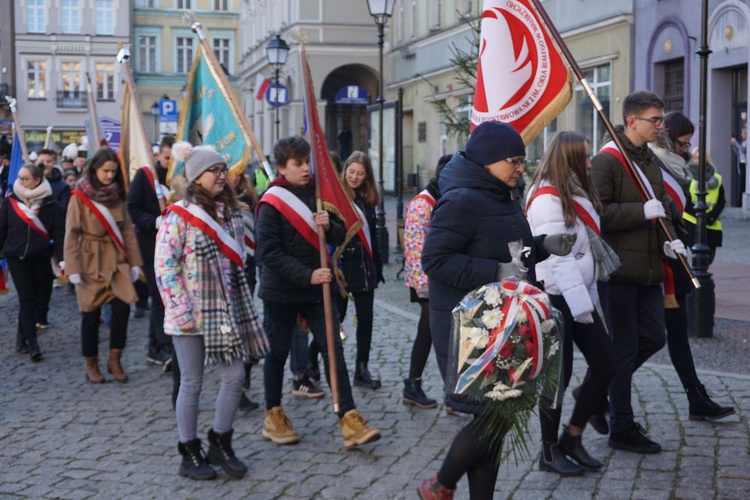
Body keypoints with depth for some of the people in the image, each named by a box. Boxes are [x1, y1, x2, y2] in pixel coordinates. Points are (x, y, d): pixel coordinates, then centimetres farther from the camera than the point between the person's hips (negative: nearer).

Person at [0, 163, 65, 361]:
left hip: (40, 257, 0)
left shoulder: (50, 204, -4)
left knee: (33, 298, 7)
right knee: (26, 297, -7)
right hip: (16, 256, 0)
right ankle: (31, 342, -7)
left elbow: (59, 233, -4)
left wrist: (62, 258, -14)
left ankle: (22, 337, 23)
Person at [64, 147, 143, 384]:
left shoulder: (117, 195, 8)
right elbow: (71, 234, -8)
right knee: (91, 314, 3)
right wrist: (73, 268, -14)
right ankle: (91, 364, 17)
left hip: (116, 260, 3)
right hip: (91, 261, -3)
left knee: (122, 307, -9)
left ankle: (114, 360, 4)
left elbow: (128, 230, 7)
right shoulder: (80, 196, -6)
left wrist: (134, 261, 2)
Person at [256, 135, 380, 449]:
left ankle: (349, 419, -6)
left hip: (317, 288, 4)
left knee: (333, 349, -3)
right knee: (277, 353, 9)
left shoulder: (317, 194, 8)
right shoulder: (272, 203, -10)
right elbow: (269, 252, -17)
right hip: (281, 291, -4)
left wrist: (329, 226, -15)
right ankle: (274, 415, 25)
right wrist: (307, 275, -25)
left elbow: (340, 238, 9)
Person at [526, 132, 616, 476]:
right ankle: (550, 451, 15)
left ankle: (572, 438, 18)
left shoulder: (575, 194, 15)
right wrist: (580, 303, -21)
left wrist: (588, 297, 13)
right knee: (559, 374, 0)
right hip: (557, 298, -9)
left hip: (579, 295, 9)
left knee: (604, 364, 5)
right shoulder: (548, 199, -16)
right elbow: (557, 258, -21)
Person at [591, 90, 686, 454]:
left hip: (648, 269, 8)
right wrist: (642, 211, -23)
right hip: (618, 268, -8)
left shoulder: (650, 160, 15)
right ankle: (622, 430, 11)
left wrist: (668, 239, 3)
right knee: (624, 347, -1)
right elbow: (597, 213, -19)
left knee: (653, 338, 10)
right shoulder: (607, 160, -12)